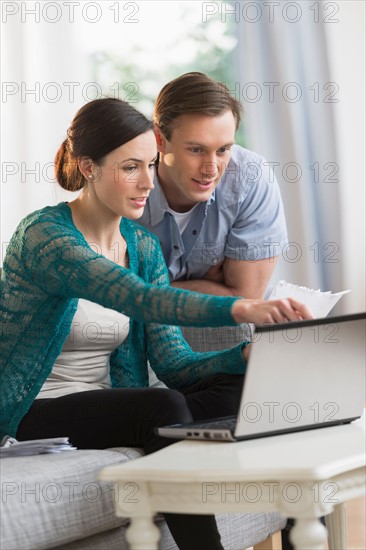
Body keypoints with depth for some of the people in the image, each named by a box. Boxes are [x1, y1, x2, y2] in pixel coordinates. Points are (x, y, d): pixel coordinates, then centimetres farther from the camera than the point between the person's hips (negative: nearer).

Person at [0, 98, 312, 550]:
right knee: (163, 408, -33)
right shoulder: (43, 236, -17)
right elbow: (141, 299, -34)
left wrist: (249, 353, -22)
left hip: (109, 408, 6)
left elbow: (172, 362, -3)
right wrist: (241, 309, -48)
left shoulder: (143, 246, 6)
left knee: (237, 388, -19)